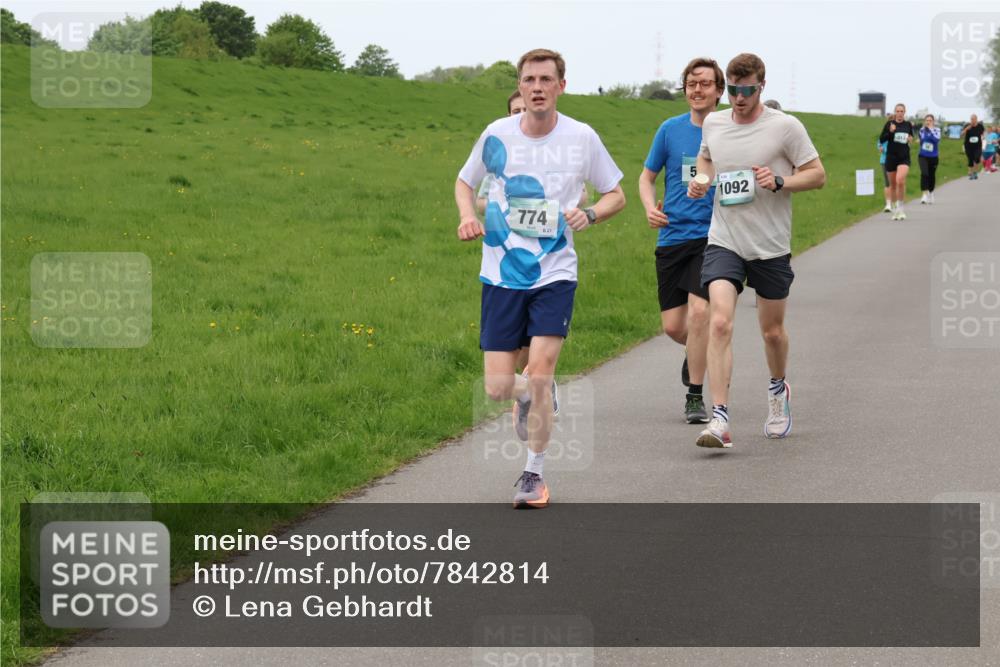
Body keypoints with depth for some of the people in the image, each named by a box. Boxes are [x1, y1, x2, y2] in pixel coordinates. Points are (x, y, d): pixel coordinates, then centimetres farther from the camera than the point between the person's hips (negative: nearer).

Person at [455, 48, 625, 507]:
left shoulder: (582, 138, -2)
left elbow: (616, 194, 10)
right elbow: (464, 181, 16)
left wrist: (589, 215, -11)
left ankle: (534, 474, 3)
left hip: (555, 274, -1)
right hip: (501, 275, 1)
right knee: (498, 388, -2)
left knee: (540, 374, -15)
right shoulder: (497, 134, -1)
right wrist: (467, 216, -5)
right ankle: (527, 396, 36)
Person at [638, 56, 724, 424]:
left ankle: (695, 397, -6)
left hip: (711, 237, -3)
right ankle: (698, 350, 39)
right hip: (672, 236, 3)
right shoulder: (670, 130, 5)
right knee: (673, 326, 2)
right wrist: (650, 208, -6)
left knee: (698, 312, -19)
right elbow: (647, 177, 14)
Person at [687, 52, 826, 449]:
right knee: (720, 323, -17)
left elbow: (817, 174, -1)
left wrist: (779, 182, -18)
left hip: (771, 247, -1)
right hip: (723, 242, 1)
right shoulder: (713, 124, 5)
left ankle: (778, 389, 44)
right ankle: (719, 420, -21)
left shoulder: (785, 127, -7)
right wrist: (701, 179, 4)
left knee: (772, 330, 12)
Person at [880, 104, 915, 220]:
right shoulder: (890, 123, -1)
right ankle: (894, 209, 23)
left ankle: (900, 206, -11)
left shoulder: (908, 124, 6)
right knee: (892, 184, 8)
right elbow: (881, 139, -3)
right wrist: (890, 132, -18)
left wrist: (911, 139, 0)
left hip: (904, 157, 0)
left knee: (900, 180, -23)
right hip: (891, 157, 0)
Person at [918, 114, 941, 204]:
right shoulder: (922, 130, 2)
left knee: (932, 176, 12)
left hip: (933, 157, 0)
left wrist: (931, 130, -23)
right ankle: (924, 195, -25)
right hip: (923, 156, 0)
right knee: (924, 173, -20)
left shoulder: (937, 130, -7)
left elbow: (937, 139, -24)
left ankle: (931, 194, 35)